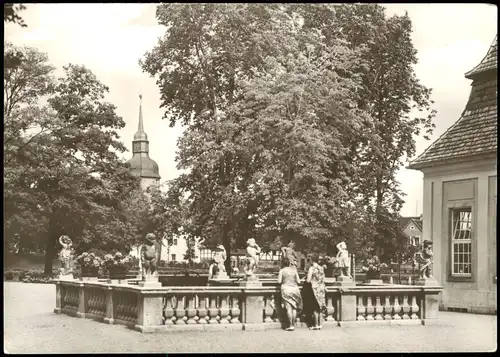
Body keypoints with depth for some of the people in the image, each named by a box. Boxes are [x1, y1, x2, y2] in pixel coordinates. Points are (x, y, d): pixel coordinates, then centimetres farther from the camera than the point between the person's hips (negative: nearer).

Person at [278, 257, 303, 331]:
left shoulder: (282, 270, -2)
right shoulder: (294, 270, 6)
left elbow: (279, 281, -4)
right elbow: (298, 281, 7)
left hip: (286, 289, -3)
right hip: (294, 289, 3)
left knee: (289, 308, -6)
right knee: (294, 308, 7)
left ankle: (290, 326, -9)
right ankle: (293, 325, 7)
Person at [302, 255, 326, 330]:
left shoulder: (312, 268, -12)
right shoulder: (321, 268, 7)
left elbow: (308, 280, -15)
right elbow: (323, 279, 12)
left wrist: (306, 280, 6)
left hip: (314, 288, -6)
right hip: (321, 288, 6)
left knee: (315, 308, -2)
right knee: (319, 308, 12)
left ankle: (316, 325, -1)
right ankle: (319, 324, 14)